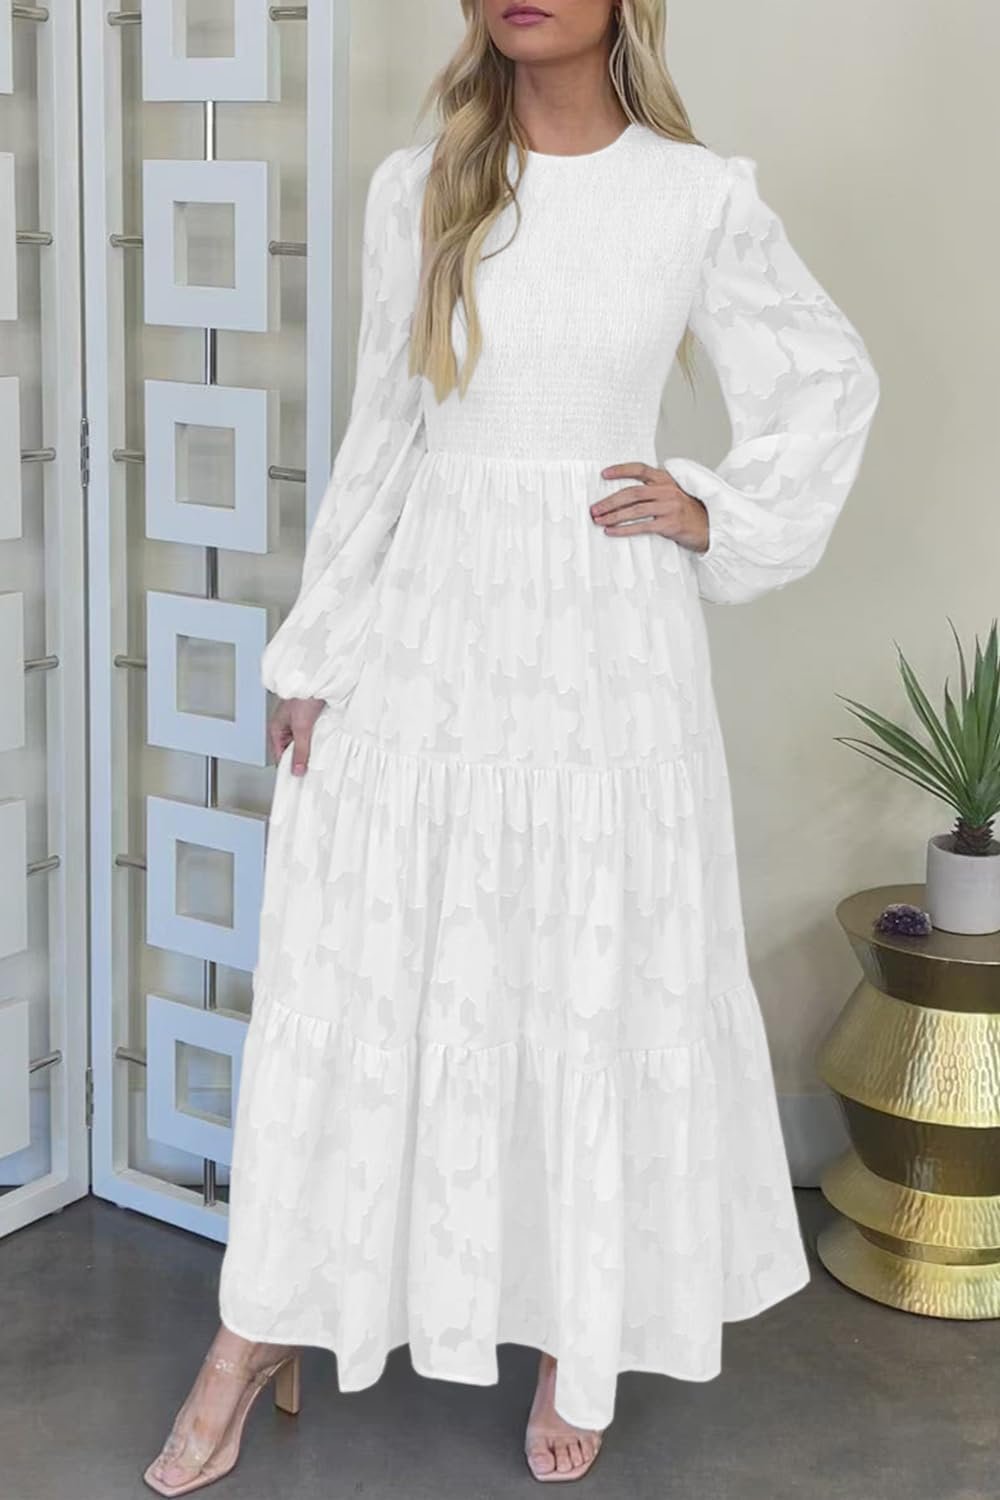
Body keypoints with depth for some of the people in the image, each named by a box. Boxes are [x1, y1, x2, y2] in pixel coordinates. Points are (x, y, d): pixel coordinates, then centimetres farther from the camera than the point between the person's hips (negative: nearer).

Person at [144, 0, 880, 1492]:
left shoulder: (700, 197, -2)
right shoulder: (418, 189, 4)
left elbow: (836, 379, 11)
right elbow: (380, 434, 7)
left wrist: (722, 516, -1)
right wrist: (317, 656, 6)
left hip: (605, 641, -1)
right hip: (429, 628, 2)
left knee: (601, 984, 7)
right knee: (352, 977, 6)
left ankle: (576, 1340, 25)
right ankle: (260, 1336, 19)